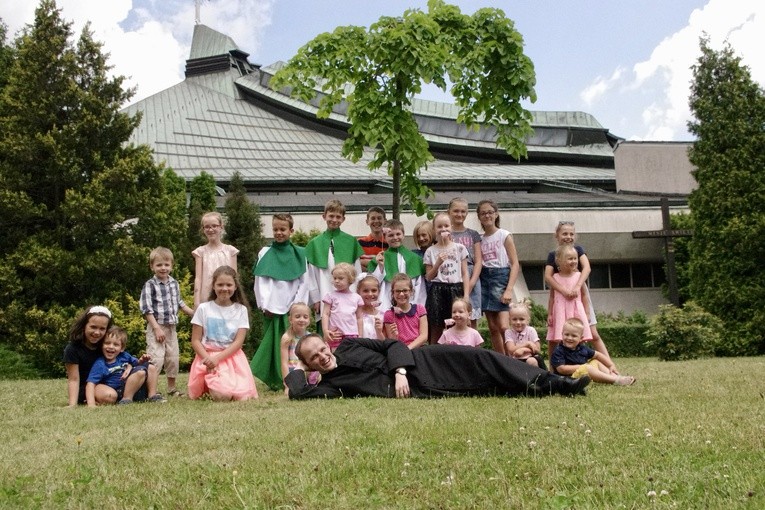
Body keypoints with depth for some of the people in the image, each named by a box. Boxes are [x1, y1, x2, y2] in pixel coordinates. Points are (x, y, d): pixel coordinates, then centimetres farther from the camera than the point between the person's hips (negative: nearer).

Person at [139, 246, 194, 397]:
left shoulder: (174, 283, 8)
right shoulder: (150, 285, -11)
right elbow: (146, 309, -14)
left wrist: (193, 313, 18)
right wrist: (157, 328, -19)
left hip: (171, 327, 6)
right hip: (156, 327, -6)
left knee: (173, 358, 12)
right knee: (156, 358, -13)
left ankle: (172, 387, 25)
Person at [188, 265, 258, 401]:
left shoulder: (241, 310, 4)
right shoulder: (203, 308, 1)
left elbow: (239, 341, -3)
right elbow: (195, 341, 1)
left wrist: (218, 358, -16)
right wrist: (208, 359, -17)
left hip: (232, 357, 2)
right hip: (208, 356, -2)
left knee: (243, 396, -18)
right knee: (222, 395, -26)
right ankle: (209, 385, 9)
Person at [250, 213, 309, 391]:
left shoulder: (299, 254, 7)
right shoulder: (265, 253, 7)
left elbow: (303, 283, 5)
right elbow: (260, 281, 2)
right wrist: (265, 305, -7)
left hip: (293, 308, 0)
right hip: (272, 308, 0)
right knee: (272, 343, -1)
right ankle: (275, 381, 2)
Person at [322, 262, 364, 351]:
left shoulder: (356, 297, 11)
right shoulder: (331, 296, 6)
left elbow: (359, 318, 14)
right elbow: (325, 314, 1)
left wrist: (360, 336, 11)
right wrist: (325, 330, -11)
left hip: (352, 334, 2)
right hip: (335, 334, -2)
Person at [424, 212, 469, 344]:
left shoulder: (460, 248, 5)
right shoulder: (431, 251, 5)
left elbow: (464, 274, 4)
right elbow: (428, 277, 6)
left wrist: (466, 296, -4)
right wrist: (438, 263, -10)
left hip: (456, 290, 0)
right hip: (437, 292, 0)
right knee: (436, 330, 0)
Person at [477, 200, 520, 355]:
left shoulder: (504, 235, 0)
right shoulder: (480, 239, 12)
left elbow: (515, 264, -5)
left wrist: (509, 290, -15)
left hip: (501, 277, -4)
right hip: (484, 279, 4)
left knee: (503, 327, -15)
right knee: (492, 328, 4)